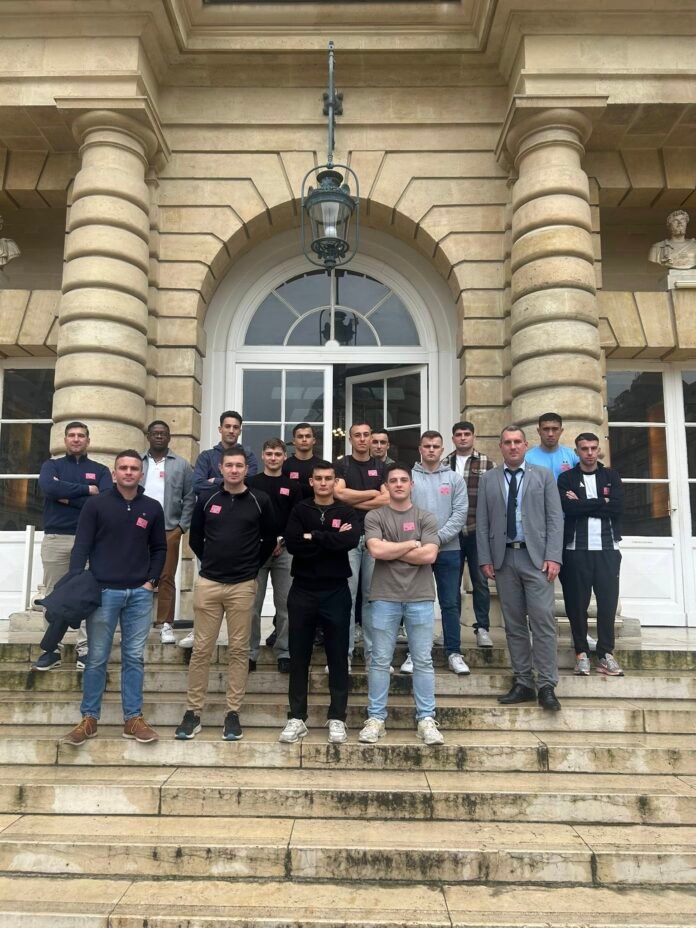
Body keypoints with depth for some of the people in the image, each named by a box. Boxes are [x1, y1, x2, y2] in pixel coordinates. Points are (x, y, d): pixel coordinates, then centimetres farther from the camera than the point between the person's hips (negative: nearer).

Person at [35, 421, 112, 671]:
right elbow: (49, 488, -12)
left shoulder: (100, 470, 9)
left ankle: (85, 648, 7)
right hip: (55, 538, 1)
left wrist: (67, 496, -9)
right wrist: (86, 490, -11)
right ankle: (52, 649, 14)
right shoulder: (51, 465, 11)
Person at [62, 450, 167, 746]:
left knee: (134, 658, 8)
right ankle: (89, 719, 19)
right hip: (103, 591, -2)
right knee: (97, 659, 6)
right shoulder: (95, 504, -1)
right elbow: (82, 547, -3)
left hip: (140, 594, 2)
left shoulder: (152, 508, 7)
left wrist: (152, 580, 1)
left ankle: (133, 719, 17)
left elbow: (159, 549, 12)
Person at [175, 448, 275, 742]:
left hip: (243, 586, -1)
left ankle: (233, 714, 14)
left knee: (238, 650, 4)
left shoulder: (260, 501, 1)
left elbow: (269, 540, 9)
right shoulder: (206, 500, 4)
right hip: (208, 583, 1)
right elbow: (195, 539, 14)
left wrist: (252, 566, 9)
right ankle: (193, 712, 15)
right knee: (201, 649, 5)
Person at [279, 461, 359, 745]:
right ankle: (297, 718, 17)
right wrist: (332, 540, -14)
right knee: (299, 656, 7)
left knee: (338, 656, 6)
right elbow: (292, 544, -12)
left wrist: (312, 537, -15)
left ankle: (337, 718, 16)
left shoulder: (346, 512, 3)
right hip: (302, 591, 1)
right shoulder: (299, 510, 5)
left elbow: (352, 540, -18)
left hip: (336, 592, 0)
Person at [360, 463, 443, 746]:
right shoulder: (374, 517, 3)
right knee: (380, 661, 6)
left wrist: (391, 550, -6)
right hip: (384, 597, -1)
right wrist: (411, 544, -5)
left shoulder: (426, 518, 4)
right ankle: (376, 718, 16)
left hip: (420, 597, 1)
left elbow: (429, 555, -8)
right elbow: (376, 550, -13)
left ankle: (426, 719, 15)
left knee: (423, 661, 6)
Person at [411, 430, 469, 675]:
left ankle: (454, 653, 13)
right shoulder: (409, 477, 2)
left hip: (448, 549, 1)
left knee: (450, 603, 4)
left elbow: (460, 514, -2)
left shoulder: (455, 479, 5)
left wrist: (438, 537, -12)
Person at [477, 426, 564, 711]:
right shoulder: (488, 480, 11)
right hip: (503, 558, 2)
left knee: (543, 621, -6)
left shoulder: (543, 475, 7)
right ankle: (523, 684, 15)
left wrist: (553, 556, -8)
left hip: (535, 556, -2)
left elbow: (555, 518, 1)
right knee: (513, 624, 7)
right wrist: (485, 559, 0)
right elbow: (482, 523, 8)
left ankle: (546, 687, 1)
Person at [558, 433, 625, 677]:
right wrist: (600, 503, -7)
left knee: (608, 601, 1)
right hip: (577, 548, -1)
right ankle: (581, 653, 13)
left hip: (607, 548, 2)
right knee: (577, 602, 2)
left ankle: (606, 654, 10)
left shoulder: (611, 476, 11)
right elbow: (567, 507, -12)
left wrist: (582, 504, -6)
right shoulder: (566, 478, 5)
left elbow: (618, 508, -5)